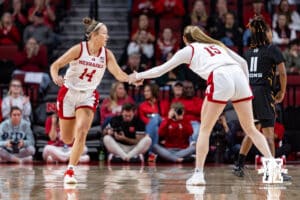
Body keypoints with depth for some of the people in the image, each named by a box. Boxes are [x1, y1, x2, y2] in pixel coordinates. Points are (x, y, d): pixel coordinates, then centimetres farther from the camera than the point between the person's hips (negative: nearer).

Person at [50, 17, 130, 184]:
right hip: (69, 93, -1)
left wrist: (131, 79, -34)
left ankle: (70, 171, -14)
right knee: (67, 139, 6)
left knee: (81, 132, -20)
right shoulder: (79, 49, -13)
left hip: (88, 96, 1)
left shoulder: (106, 54, -4)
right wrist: (56, 77, -32)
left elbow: (119, 74, -13)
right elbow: (55, 65, -11)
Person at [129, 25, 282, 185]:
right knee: (250, 129, 10)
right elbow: (243, 62, 27)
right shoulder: (216, 45, 34)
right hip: (239, 76, 4)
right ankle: (272, 164, -3)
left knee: (205, 129, 9)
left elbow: (162, 69, 26)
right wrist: (246, 84, 30)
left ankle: (198, 173, 3)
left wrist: (139, 76, 38)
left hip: (220, 80, -4)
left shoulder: (188, 50, 22)